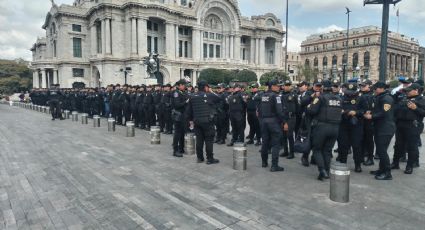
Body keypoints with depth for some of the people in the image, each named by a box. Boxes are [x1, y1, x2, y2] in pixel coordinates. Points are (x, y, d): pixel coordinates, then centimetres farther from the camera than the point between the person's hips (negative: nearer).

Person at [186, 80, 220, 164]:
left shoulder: (192, 96, 7)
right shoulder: (209, 95, -10)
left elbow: (188, 110, 10)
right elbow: (219, 98, 6)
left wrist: (190, 120, 19)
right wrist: (211, 91, 14)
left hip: (197, 121, 5)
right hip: (207, 121, -5)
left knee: (199, 139, 11)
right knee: (209, 140, 1)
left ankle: (200, 157, 19)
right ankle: (210, 159, 6)